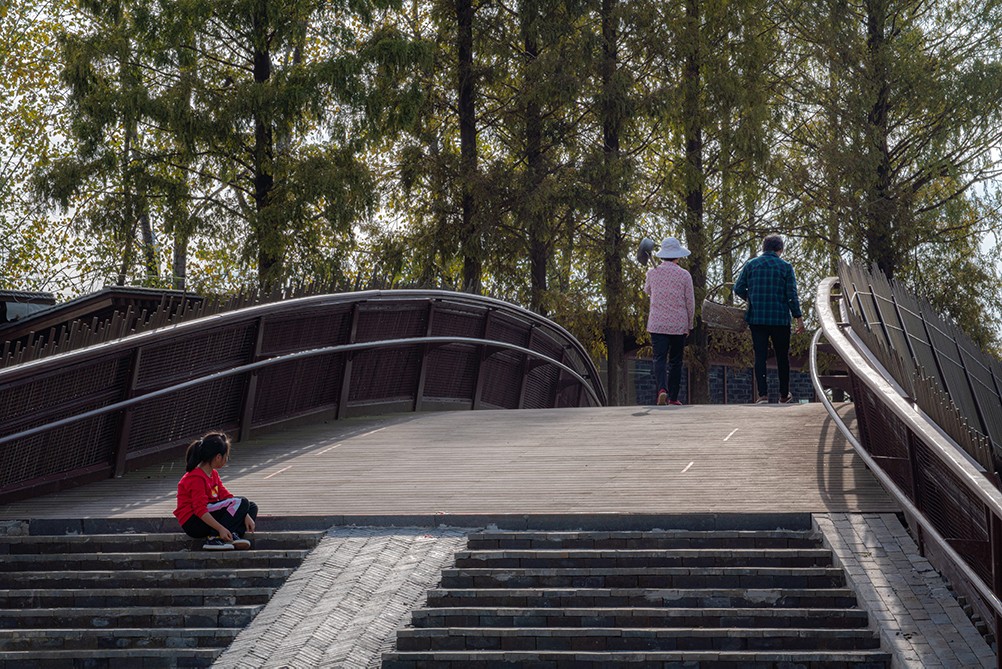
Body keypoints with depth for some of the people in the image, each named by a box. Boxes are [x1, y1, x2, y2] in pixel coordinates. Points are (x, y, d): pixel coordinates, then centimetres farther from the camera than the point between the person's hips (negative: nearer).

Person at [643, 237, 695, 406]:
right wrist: (689, 325, 12)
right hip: (679, 325, 0)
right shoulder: (684, 275, -5)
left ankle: (662, 389, -27)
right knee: (675, 361, 10)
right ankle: (673, 397, 11)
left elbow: (647, 290, 21)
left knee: (659, 358, -3)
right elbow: (690, 302, 0)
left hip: (657, 324, 1)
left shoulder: (653, 272, 0)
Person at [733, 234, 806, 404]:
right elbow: (792, 295, -6)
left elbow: (738, 289, 2)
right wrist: (799, 318, -1)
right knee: (782, 356, 11)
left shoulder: (750, 265, 4)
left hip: (756, 318, 1)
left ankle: (763, 395, -9)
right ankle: (784, 395, 21)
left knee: (760, 356, 2)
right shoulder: (786, 267, -2)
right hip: (780, 319, -1)